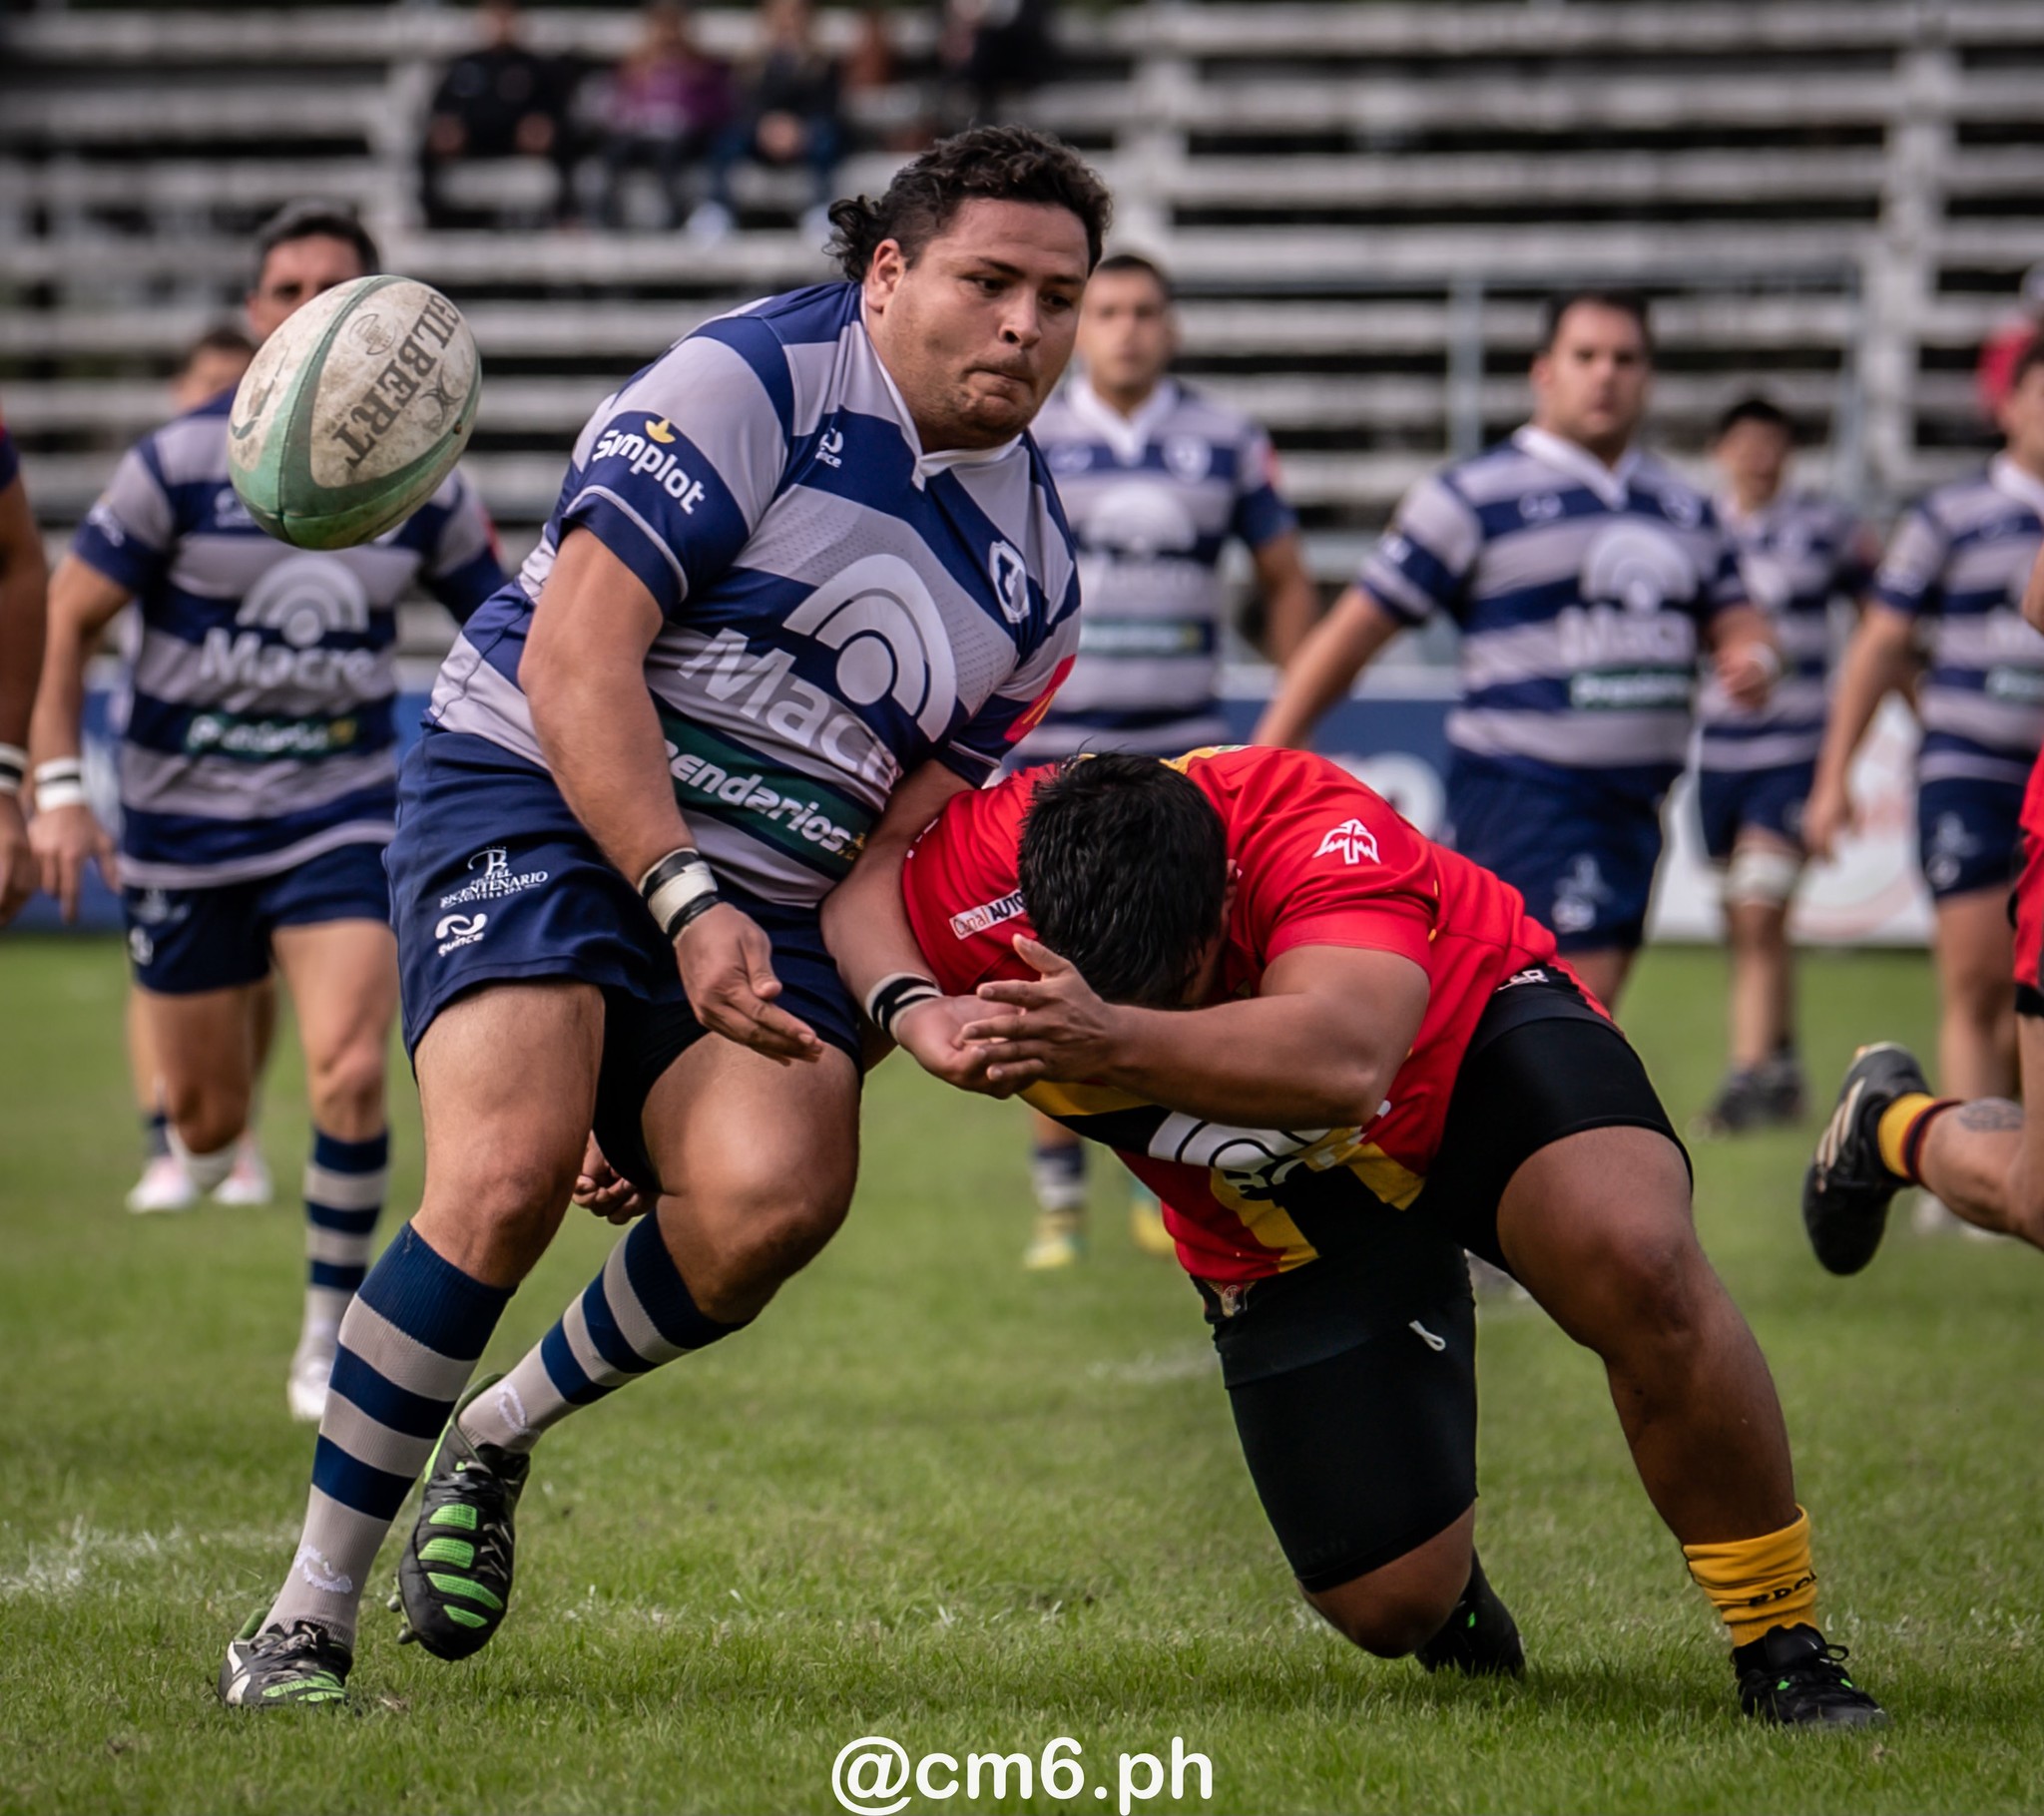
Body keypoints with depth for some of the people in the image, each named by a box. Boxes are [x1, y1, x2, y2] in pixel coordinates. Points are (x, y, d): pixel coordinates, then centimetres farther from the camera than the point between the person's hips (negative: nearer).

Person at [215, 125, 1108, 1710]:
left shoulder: (1036, 573, 11)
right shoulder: (753, 380, -10)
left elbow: (895, 834, 13)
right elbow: (575, 654, -17)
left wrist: (908, 1009, -7)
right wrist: (686, 904, -25)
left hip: (758, 907, 5)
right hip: (536, 797, -5)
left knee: (773, 1197, -26)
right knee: (510, 1175, -29)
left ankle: (505, 1429, 4)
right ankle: (303, 1621, -15)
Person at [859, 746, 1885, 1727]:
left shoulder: (1316, 827, -38)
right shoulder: (981, 879, -28)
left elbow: (1346, 1065, -54)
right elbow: (855, 890, -7)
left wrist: (1123, 1041, -65)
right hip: (1284, 1228, 3)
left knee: (1636, 1264, -37)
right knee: (1391, 1603, -2)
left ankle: (1781, 1645, -17)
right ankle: (1456, 1600, 40)